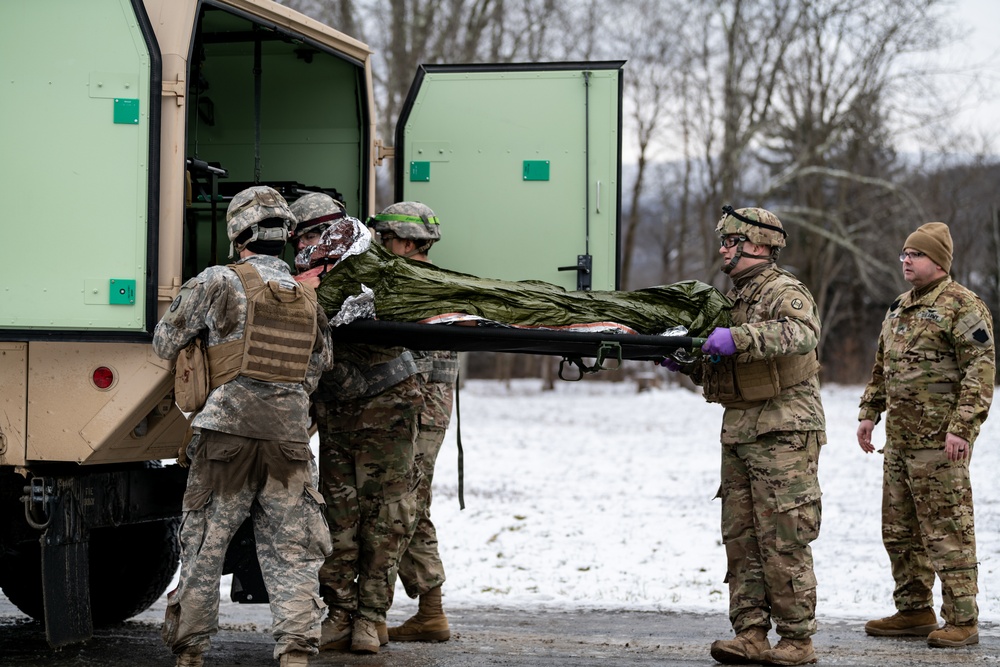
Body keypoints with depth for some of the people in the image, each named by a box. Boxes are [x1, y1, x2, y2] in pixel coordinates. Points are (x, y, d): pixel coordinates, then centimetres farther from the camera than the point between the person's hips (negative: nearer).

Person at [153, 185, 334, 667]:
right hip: (290, 438, 3)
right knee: (291, 554, 5)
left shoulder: (219, 282, -1)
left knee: (204, 547, 8)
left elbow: (165, 343, 7)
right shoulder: (308, 300, 14)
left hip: (228, 434, -3)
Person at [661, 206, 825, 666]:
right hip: (739, 432, 9)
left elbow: (803, 333, -29)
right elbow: (716, 370, 26)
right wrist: (686, 361, 6)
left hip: (784, 429, -9)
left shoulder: (784, 292, -6)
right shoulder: (734, 299, 22)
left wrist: (739, 338, -35)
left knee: (783, 539, -8)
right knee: (741, 537, 6)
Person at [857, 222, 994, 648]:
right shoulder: (898, 309, 18)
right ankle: (914, 611, 23)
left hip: (941, 441, -9)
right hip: (900, 438, 9)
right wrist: (869, 413, 19)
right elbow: (881, 369, 28)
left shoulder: (962, 305, -9)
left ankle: (962, 621, -1)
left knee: (948, 531, -6)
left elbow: (981, 369, -16)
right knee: (900, 531, 13)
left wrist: (961, 427, -22)